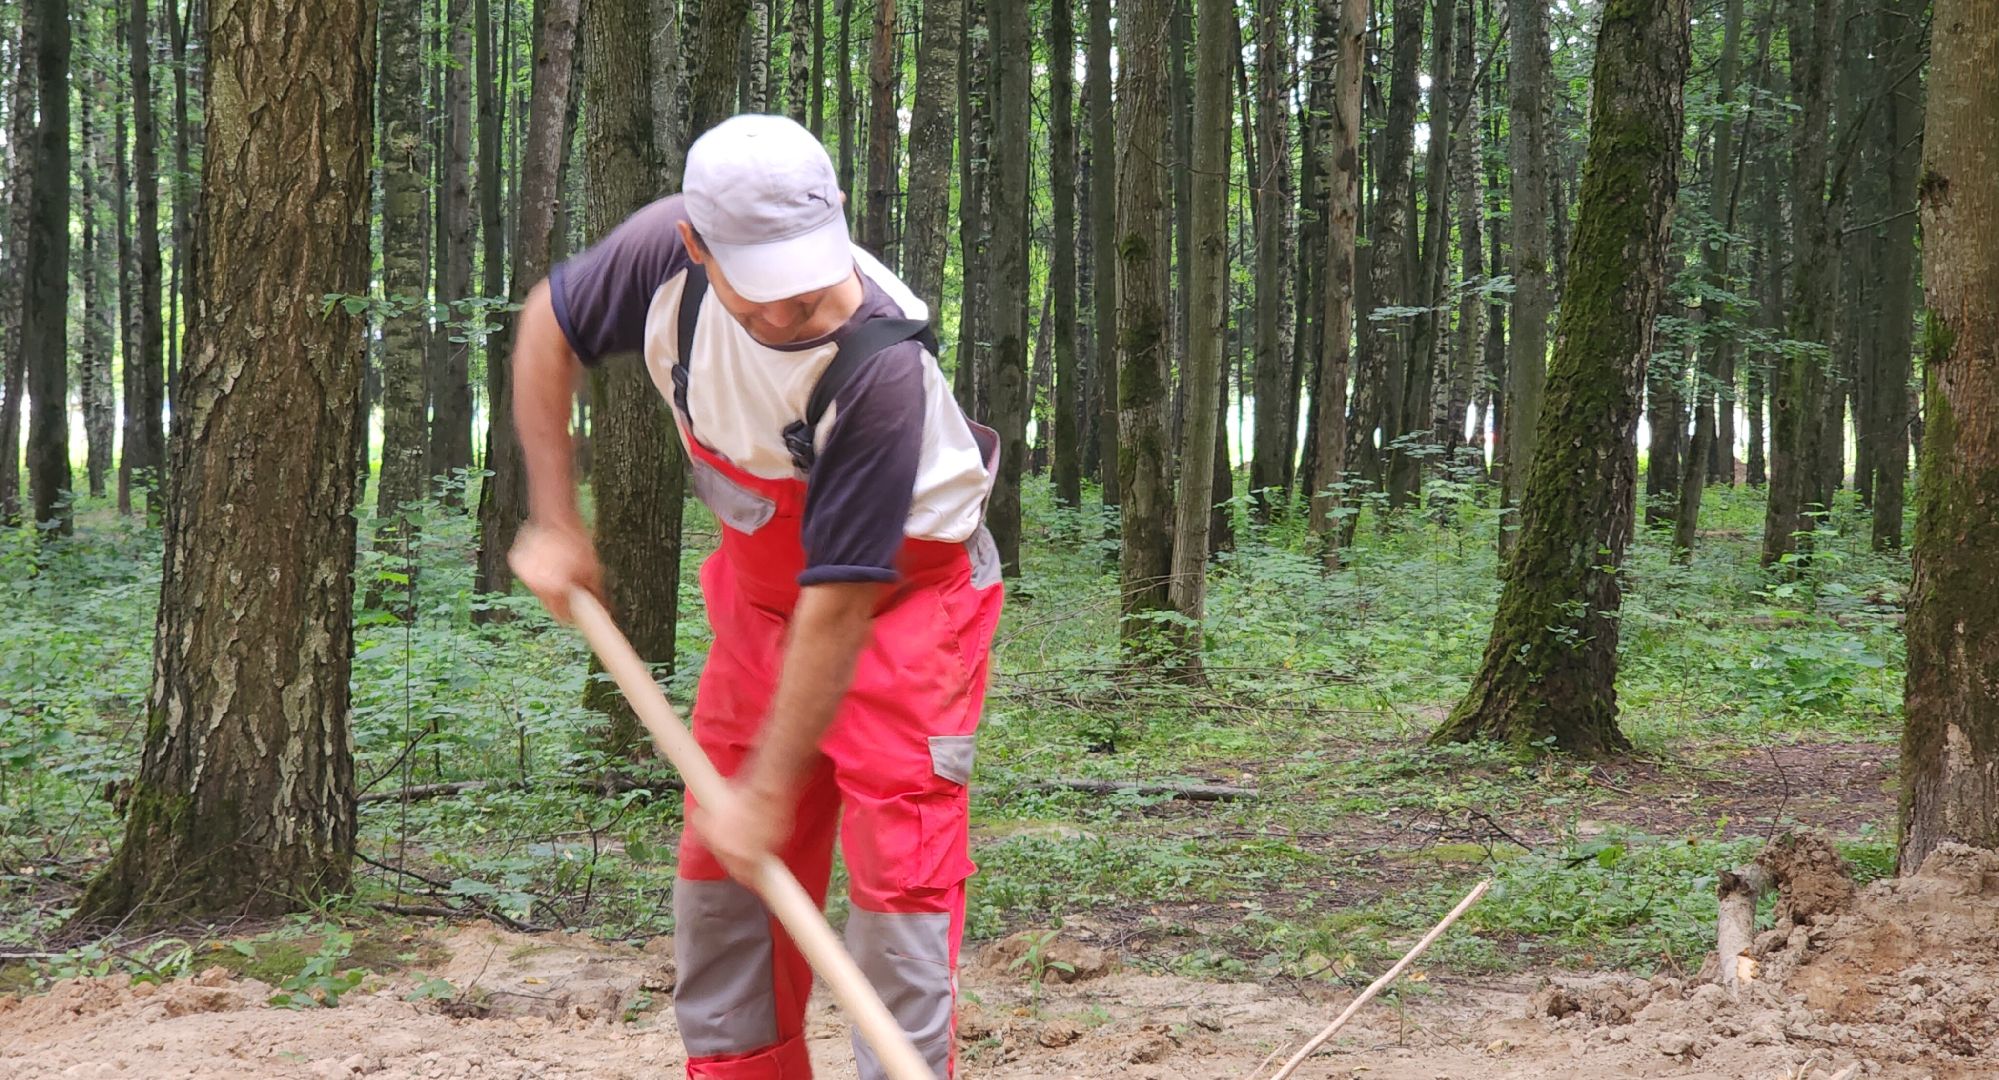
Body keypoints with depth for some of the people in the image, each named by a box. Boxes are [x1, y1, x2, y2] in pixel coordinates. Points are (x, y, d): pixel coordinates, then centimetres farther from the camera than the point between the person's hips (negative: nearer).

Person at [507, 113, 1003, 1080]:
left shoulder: (879, 365, -37)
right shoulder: (668, 253, -23)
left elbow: (840, 601, -33)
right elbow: (548, 326, 0)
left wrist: (769, 792, -27)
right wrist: (552, 522, -2)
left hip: (904, 596, -6)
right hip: (760, 591, 6)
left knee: (898, 866, -14)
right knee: (719, 875, 9)